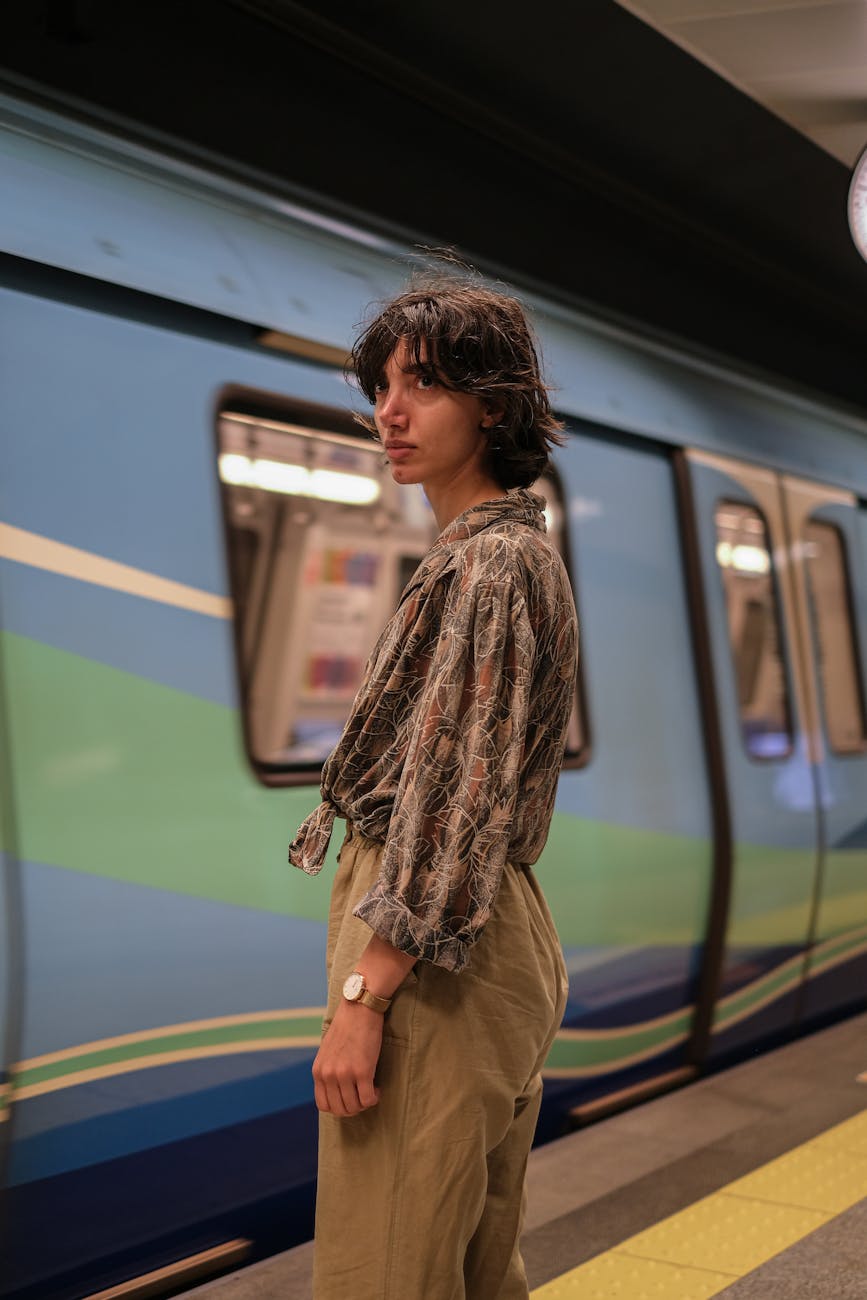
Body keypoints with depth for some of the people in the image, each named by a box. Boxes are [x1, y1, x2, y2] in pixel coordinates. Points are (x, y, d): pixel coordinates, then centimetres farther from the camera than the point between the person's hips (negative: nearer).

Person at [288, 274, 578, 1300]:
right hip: (488, 935, 10)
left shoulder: (488, 564, -15)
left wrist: (362, 995, -21)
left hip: (436, 954, -10)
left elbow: (458, 797, -22)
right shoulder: (505, 549, 17)